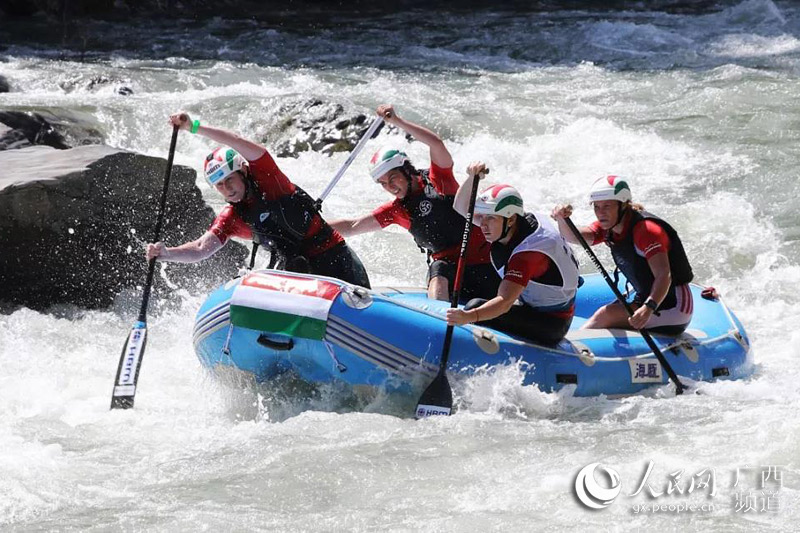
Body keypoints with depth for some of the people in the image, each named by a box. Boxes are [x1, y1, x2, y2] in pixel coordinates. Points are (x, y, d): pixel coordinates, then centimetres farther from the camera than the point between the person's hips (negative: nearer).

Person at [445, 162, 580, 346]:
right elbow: (462, 207, 2)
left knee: (476, 307, -24)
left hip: (550, 324, -10)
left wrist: (470, 316, -56)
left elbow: (505, 302, -40)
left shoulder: (528, 252, -30)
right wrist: (472, 178, -17)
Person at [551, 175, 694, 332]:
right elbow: (574, 237, -11)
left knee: (607, 314, -20)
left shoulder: (646, 230, -23)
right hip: (646, 302, 9)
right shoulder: (608, 228, 4)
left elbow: (664, 276, -33)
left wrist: (648, 308, -50)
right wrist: (562, 219, -34)